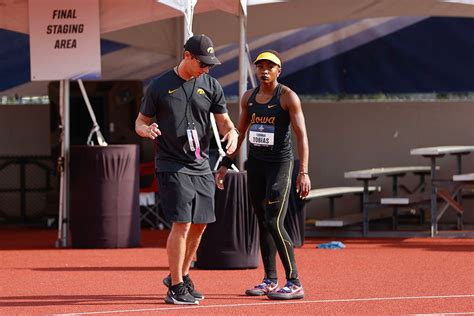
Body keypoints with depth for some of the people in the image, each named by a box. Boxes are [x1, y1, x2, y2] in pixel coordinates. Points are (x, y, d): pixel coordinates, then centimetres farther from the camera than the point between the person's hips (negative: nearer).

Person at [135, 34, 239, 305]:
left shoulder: (211, 86, 6)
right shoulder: (159, 86, -3)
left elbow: (224, 121, 8)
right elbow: (141, 122, 5)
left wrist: (232, 133, -15)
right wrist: (146, 130, -19)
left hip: (201, 167, 5)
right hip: (172, 166, -5)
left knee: (200, 224, 9)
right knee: (182, 223, -13)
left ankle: (181, 276, 29)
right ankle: (176, 289, -6)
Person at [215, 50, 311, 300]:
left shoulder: (288, 97, -9)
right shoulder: (249, 97, 9)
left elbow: (301, 135, -13)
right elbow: (240, 133, 19)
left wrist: (304, 172, -21)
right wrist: (226, 164, 15)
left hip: (280, 164, -6)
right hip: (255, 164, 6)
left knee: (274, 223, -14)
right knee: (263, 223, 9)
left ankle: (294, 284, -12)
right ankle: (270, 280, 16)